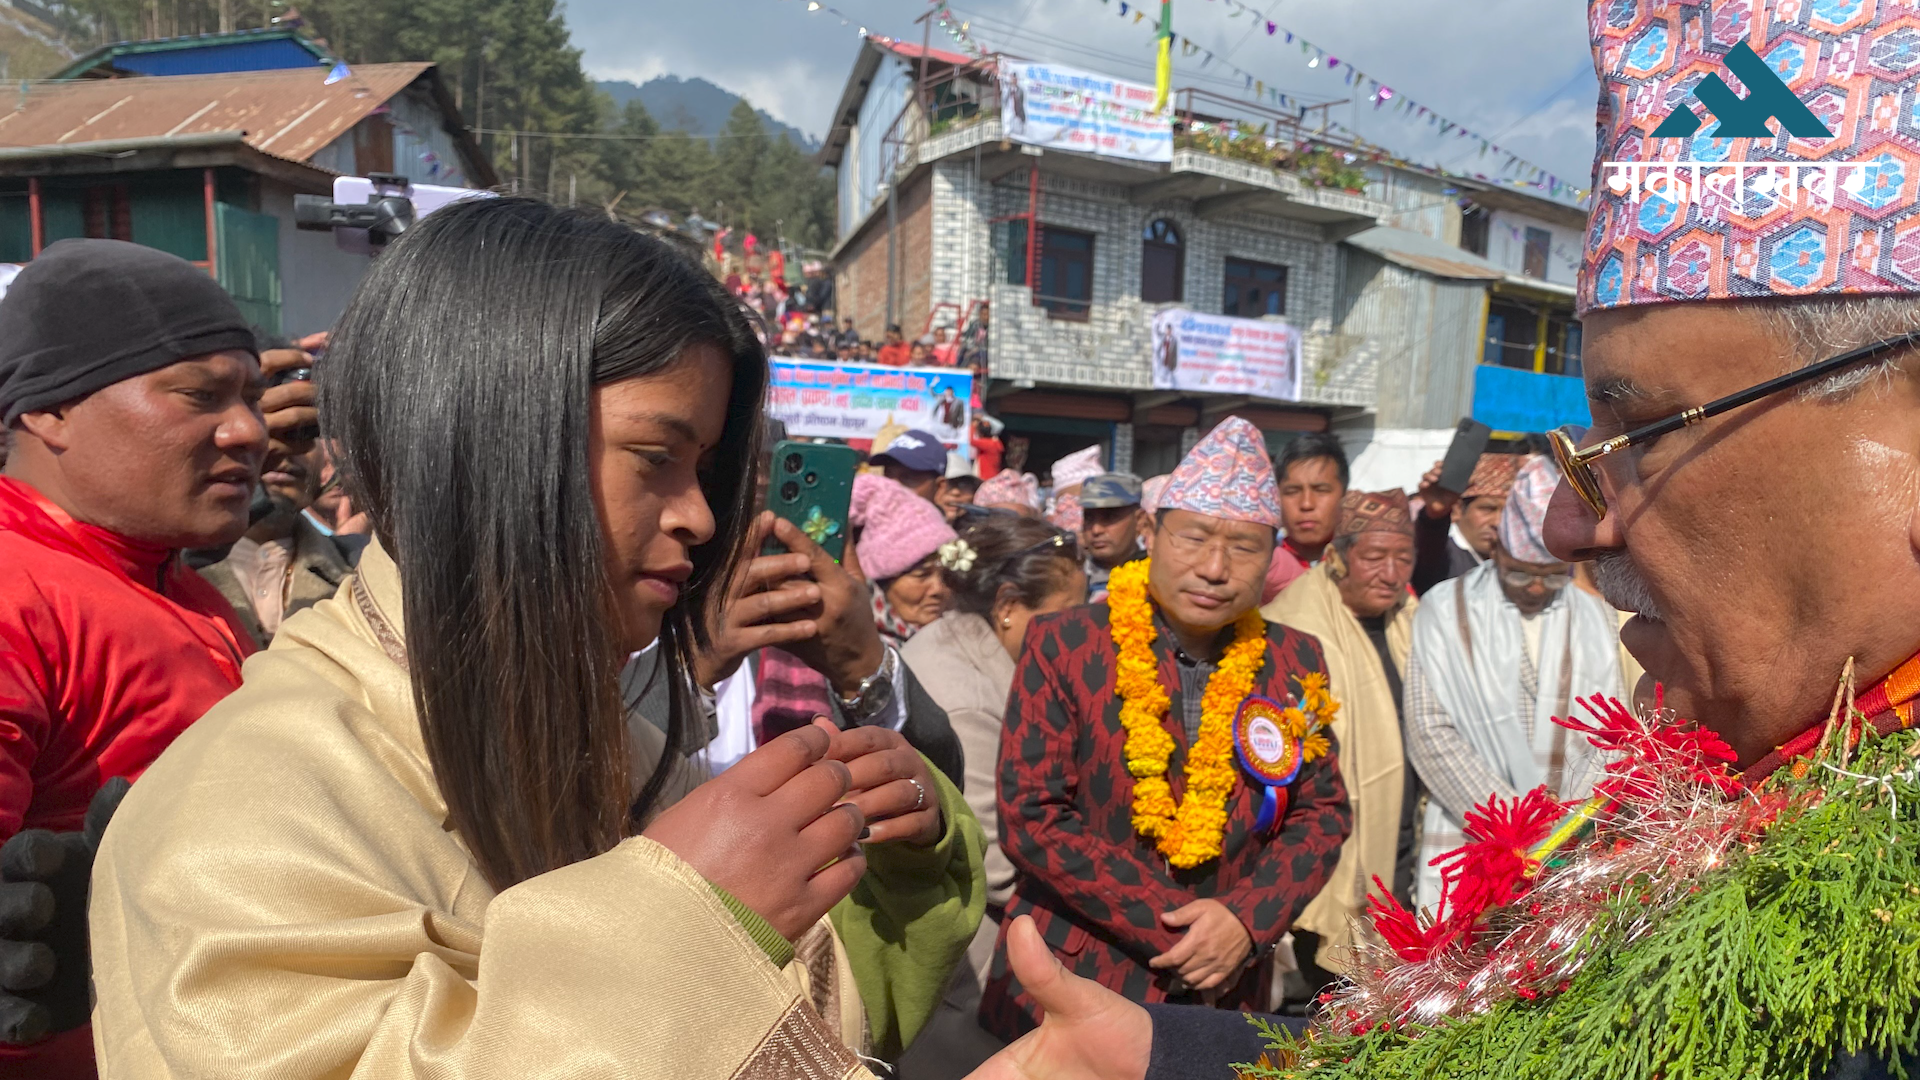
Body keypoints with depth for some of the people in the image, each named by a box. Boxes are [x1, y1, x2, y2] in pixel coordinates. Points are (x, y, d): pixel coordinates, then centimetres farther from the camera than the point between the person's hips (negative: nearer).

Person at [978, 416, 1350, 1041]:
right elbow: (1030, 815, -15)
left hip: (1226, 993, 3)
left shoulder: (1296, 663, 0)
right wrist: (1176, 927, -16)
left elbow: (1322, 813, 4)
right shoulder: (1063, 646, -11)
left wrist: (1247, 921, -13)